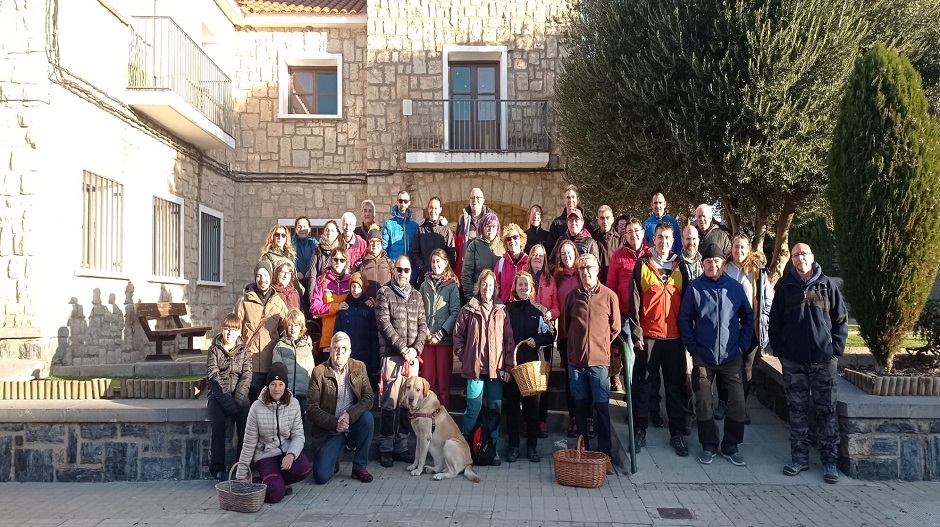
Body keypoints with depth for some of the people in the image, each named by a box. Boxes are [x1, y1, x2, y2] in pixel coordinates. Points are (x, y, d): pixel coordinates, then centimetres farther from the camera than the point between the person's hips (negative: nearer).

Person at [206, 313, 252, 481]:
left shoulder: (244, 350, 11)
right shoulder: (214, 349, 6)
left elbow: (247, 375, 1)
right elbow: (213, 376, -5)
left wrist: (237, 399, -15)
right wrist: (226, 400, -19)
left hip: (238, 393, 1)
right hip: (218, 393, -1)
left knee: (245, 421, -27)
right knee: (218, 423, -28)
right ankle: (218, 468, -24)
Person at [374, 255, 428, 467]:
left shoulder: (416, 295, 15)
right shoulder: (384, 293, 2)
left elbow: (422, 325, 11)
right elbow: (384, 324, -7)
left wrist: (416, 348, -5)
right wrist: (403, 348, -11)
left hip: (413, 357, 4)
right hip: (392, 356, -4)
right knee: (390, 403, -5)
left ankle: (401, 446, 14)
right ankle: (386, 448, 4)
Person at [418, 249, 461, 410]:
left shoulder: (452, 285, 2)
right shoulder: (425, 284, 11)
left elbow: (455, 312, -5)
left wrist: (440, 334, -12)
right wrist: (425, 331, -7)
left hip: (445, 339, -3)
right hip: (426, 339, 3)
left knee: (444, 380, 0)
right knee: (427, 379, 4)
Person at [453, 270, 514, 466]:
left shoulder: (501, 312, 7)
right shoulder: (468, 310, 2)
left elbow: (509, 340, 5)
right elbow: (458, 336, 6)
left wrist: (507, 367, 0)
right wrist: (464, 357, 0)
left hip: (496, 369, 2)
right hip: (474, 368, -2)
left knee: (495, 409, 6)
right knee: (473, 409, -1)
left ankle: (492, 448, 17)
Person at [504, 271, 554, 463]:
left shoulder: (539, 310, 7)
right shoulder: (506, 309, 5)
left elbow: (550, 335, 8)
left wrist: (537, 340, -11)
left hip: (532, 362, 0)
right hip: (510, 362, 0)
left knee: (532, 404, 3)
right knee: (511, 404, 3)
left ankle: (532, 446, 13)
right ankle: (513, 446, 12)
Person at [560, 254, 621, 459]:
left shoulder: (609, 296, -2)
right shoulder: (572, 296, 3)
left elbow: (615, 328, 8)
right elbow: (563, 327, 14)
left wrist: (601, 344, 11)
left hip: (599, 360, -2)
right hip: (576, 360, 2)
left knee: (602, 407, 0)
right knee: (580, 407, 10)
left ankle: (605, 454, 7)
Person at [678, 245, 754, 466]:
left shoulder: (735, 287, 0)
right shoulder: (694, 288, -3)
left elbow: (748, 317, 8)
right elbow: (684, 319, 0)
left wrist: (742, 345, 2)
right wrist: (693, 348, -4)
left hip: (731, 356, 1)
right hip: (703, 357, -1)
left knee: (737, 402, 0)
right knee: (703, 403, 4)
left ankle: (731, 446, 18)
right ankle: (709, 446, 21)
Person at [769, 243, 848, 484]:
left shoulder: (826, 285, 2)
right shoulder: (785, 286, 3)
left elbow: (841, 320, 4)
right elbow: (775, 321, 6)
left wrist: (836, 349, -3)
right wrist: (778, 350, 1)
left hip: (824, 360, -1)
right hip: (793, 361, 1)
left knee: (826, 410, 3)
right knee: (797, 410, 7)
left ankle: (829, 460, 12)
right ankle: (799, 457, 17)